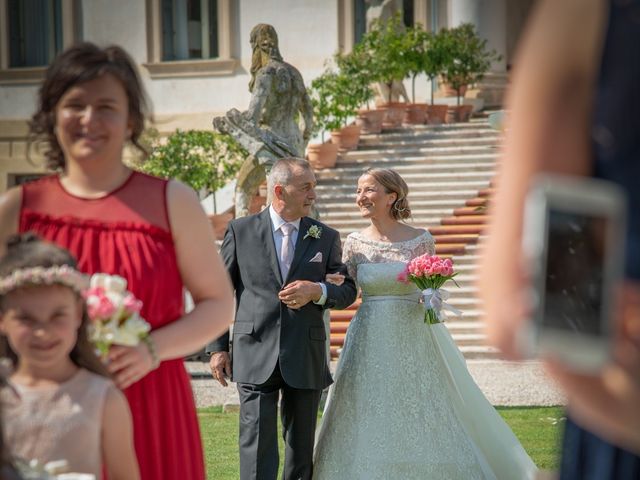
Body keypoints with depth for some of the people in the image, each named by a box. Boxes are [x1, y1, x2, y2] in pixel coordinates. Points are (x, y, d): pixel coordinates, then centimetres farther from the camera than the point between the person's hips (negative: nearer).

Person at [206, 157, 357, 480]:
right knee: (257, 445, -9)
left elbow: (348, 291, 10)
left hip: (305, 359, 3)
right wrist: (218, 347, 1)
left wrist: (317, 291, -12)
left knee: (301, 447, 10)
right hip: (256, 355, -2)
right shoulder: (241, 231, 3)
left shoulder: (326, 238, 7)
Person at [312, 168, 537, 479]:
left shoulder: (421, 241, -4)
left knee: (421, 416, 1)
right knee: (369, 421, 4)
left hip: (413, 340, -2)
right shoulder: (354, 243, 2)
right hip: (370, 342, 2)